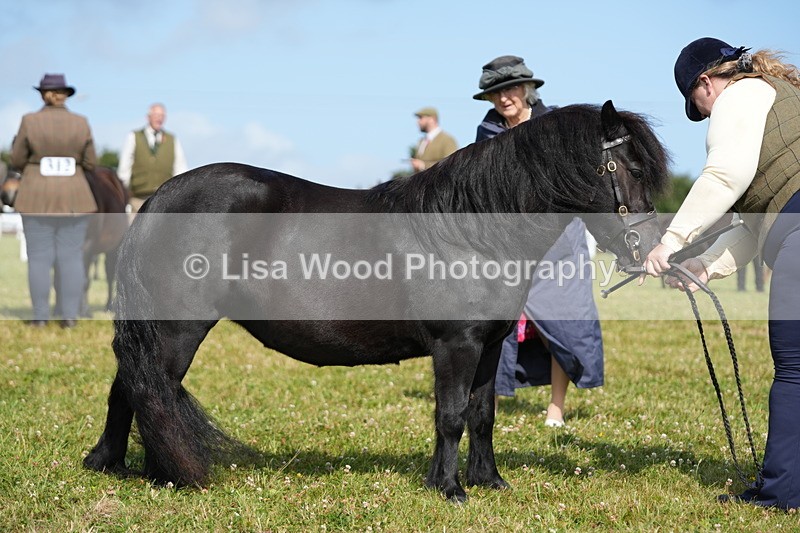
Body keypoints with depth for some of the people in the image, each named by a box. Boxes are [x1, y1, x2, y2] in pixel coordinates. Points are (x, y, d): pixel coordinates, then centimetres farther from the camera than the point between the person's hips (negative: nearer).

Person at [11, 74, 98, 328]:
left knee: (39, 257, 4)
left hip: (38, 199, -1)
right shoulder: (81, 124, -4)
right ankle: (70, 316, 3)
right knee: (71, 257, 5)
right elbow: (89, 164, 2)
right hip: (73, 199, 1)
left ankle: (40, 316, 3)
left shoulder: (30, 121, -7)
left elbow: (18, 160, 0)